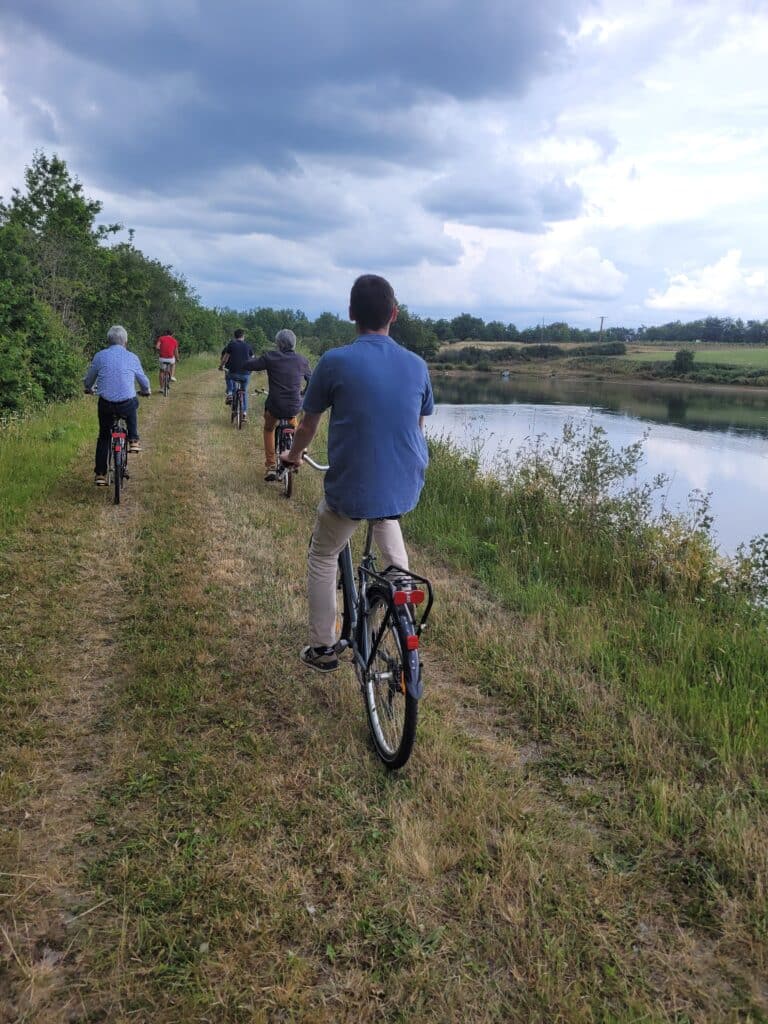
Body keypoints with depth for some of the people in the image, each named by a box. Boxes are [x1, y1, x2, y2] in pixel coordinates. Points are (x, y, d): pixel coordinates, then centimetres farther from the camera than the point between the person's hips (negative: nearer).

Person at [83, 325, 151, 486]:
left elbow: (88, 380, 14)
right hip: (127, 404, 0)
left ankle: (100, 474, 15)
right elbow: (144, 381, 16)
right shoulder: (132, 357, 3)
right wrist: (146, 391, 39)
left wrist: (88, 389, 38)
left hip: (106, 405, 0)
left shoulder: (99, 356, 3)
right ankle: (133, 441, 28)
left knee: (104, 437, 19)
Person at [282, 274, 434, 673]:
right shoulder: (417, 365, -1)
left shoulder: (334, 362, -11)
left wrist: (294, 456, 23)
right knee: (386, 517, 40)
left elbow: (308, 424, 2)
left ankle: (322, 649, 26)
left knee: (322, 558, 22)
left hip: (350, 490, -4)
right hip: (406, 488, 4)